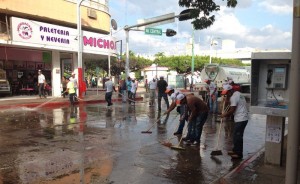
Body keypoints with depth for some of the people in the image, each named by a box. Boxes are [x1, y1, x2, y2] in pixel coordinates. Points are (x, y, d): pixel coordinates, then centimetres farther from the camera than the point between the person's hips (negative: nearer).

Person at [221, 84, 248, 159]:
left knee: (237, 136, -5)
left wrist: (225, 114, -4)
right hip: (241, 118, 11)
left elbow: (232, 110, -18)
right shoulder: (237, 93, 14)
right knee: (236, 135, 18)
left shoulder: (234, 97, -18)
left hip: (241, 119, -11)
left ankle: (239, 154, 2)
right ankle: (235, 150, 29)